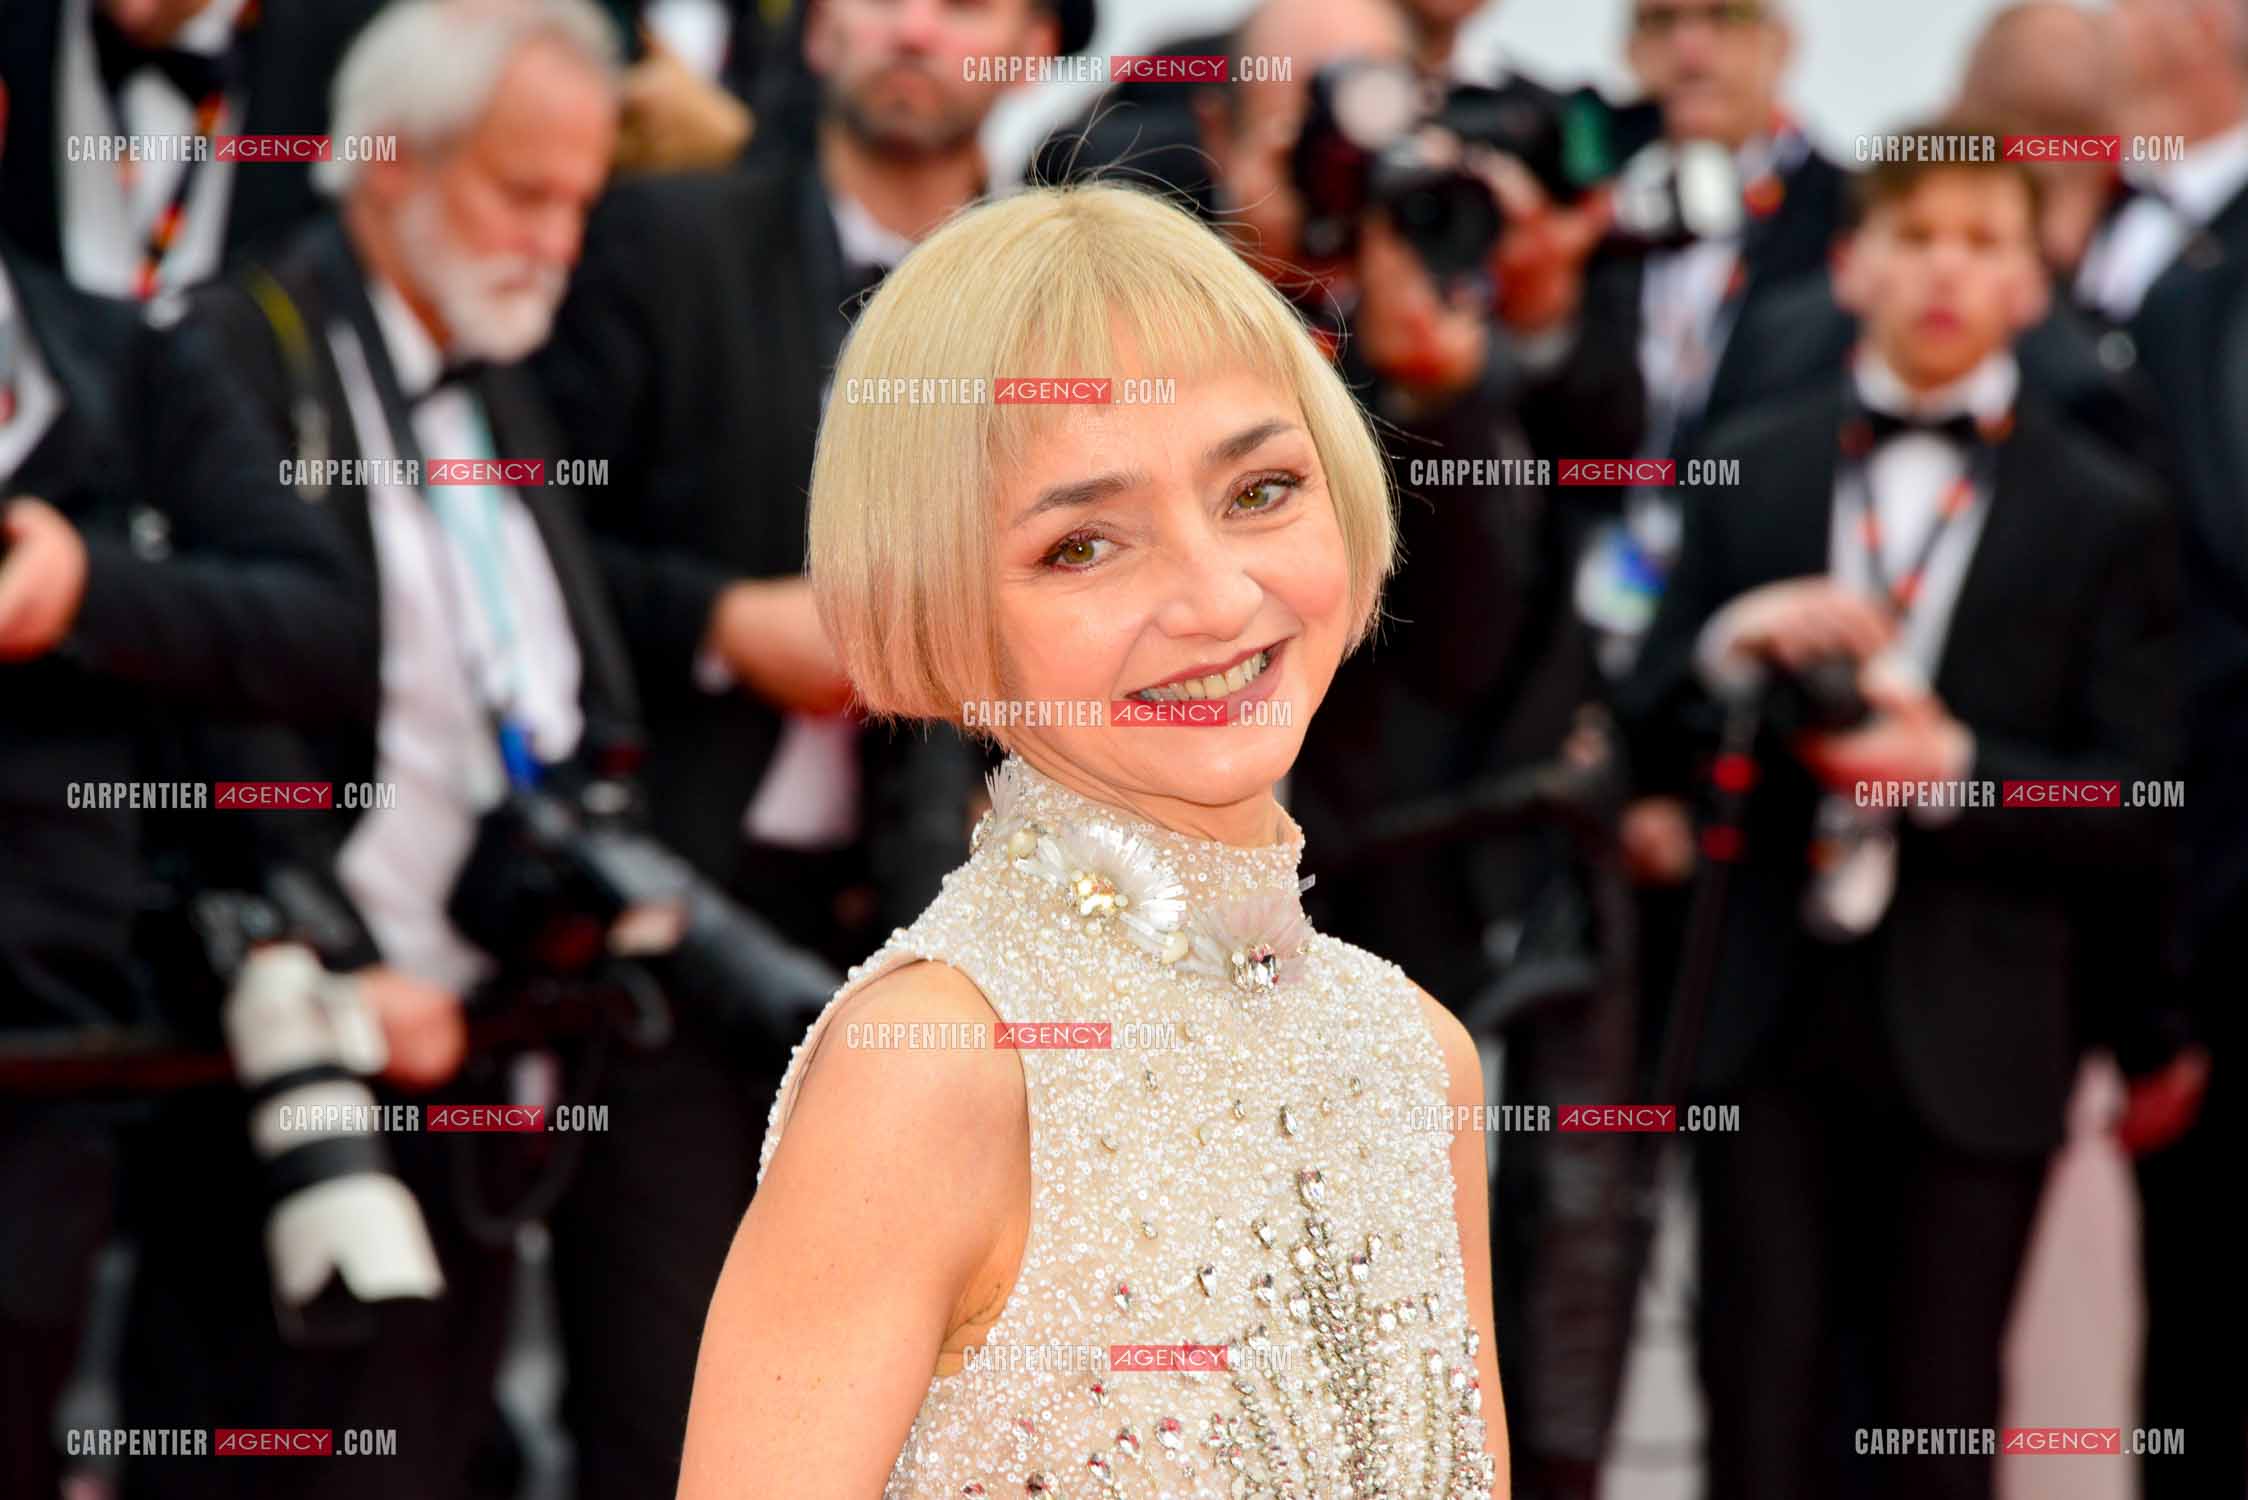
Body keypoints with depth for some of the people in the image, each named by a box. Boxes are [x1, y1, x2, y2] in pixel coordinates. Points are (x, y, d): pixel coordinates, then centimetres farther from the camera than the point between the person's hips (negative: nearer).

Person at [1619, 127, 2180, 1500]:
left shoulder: (2109, 519, 3)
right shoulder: (1750, 472, 9)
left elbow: (2138, 813, -2)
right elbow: (1652, 743, 9)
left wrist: (1957, 768, -17)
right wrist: (1737, 643, -11)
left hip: (1971, 1032, -2)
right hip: (1769, 1018, 2)